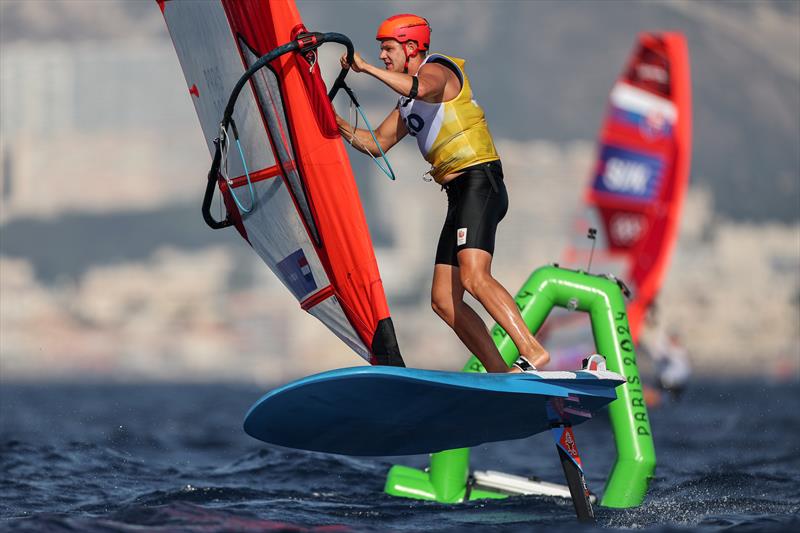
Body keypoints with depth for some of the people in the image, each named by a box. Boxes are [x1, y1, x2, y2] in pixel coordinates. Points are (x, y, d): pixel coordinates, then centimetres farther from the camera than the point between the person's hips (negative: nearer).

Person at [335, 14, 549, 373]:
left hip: (479, 184, -10)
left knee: (474, 277, -27)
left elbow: (420, 87, -28)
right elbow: (376, 145, 28)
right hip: (459, 195, 10)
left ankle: (532, 352, -32)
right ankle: (500, 374, 0)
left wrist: (365, 68, -24)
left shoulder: (437, 70, -3)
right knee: (443, 300, 2)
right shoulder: (407, 103, 25)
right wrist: (339, 126, 12)